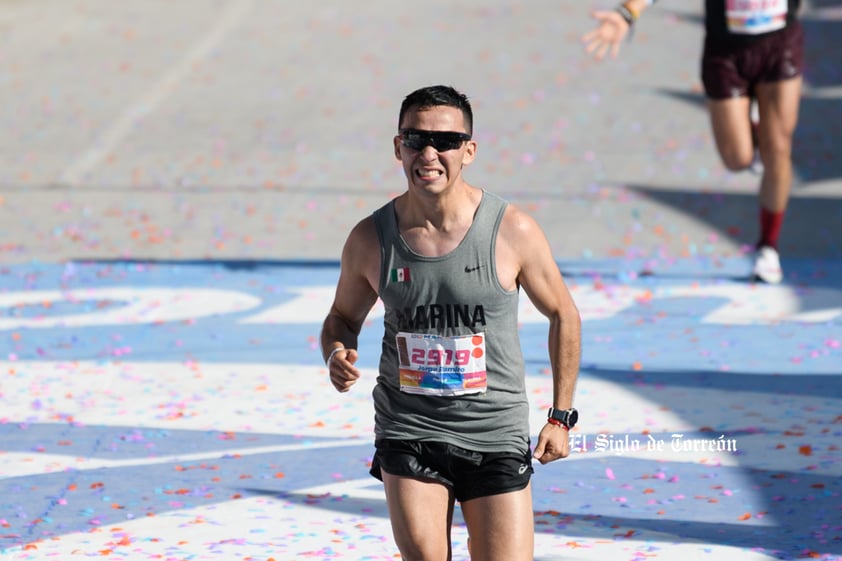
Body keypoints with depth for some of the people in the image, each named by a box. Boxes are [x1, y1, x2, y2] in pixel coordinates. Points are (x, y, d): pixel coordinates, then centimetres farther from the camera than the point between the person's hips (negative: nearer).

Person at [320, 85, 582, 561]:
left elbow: (563, 315, 4)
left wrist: (561, 416, 4)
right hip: (408, 433, 1)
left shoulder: (514, 231, -9)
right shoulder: (370, 239, -4)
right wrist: (337, 356, -10)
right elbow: (343, 316, 14)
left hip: (496, 436, -1)